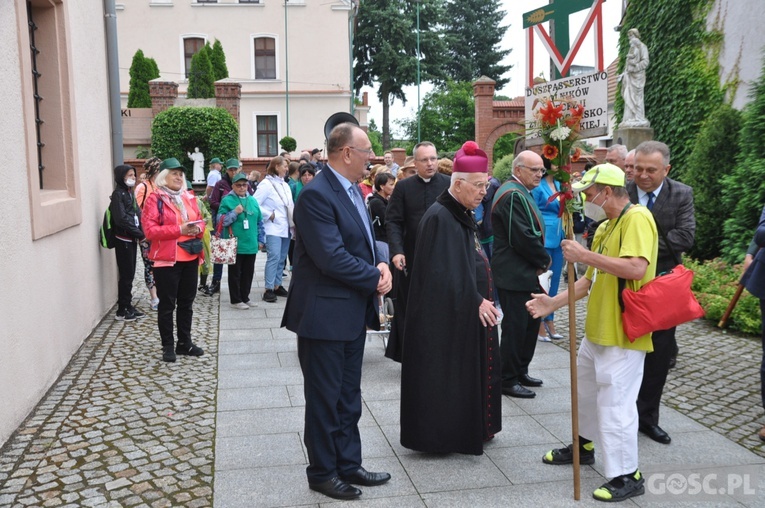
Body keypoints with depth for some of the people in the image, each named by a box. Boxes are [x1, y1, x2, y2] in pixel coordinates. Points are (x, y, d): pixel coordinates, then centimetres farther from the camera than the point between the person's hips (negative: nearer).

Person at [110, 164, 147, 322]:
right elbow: (121, 219, -20)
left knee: (129, 274, 12)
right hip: (123, 240, -8)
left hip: (132, 239, 8)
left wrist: (140, 233, -3)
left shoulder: (129, 193, 13)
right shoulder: (118, 194, -12)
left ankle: (128, 306, 20)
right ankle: (122, 310, 6)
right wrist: (140, 234, -16)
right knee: (126, 275, -2)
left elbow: (137, 214, 13)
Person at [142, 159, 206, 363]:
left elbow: (200, 220, 19)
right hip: (166, 260, -6)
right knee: (167, 304, 2)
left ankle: (184, 342, 25)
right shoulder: (155, 199, -7)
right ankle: (168, 346, 11)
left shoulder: (189, 197, 12)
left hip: (190, 258, 6)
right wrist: (179, 230, -21)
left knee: (186, 302, 14)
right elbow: (150, 230, -15)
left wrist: (198, 229, -5)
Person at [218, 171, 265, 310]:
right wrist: (235, 212, -20)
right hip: (235, 245, -5)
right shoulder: (227, 200, -4)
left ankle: (245, 297, 24)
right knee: (235, 273, 3)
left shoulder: (252, 201, 11)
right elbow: (221, 220, -9)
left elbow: (259, 222, 16)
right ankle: (236, 300, 11)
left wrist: (261, 240, 13)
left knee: (248, 272, 12)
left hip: (251, 245, 5)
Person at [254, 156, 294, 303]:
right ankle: (268, 289, -11)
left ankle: (277, 286, 20)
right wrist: (269, 215, -13)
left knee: (281, 258, 11)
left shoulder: (285, 185, 15)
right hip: (273, 228, -7)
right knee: (274, 257, -14)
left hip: (285, 228, 8)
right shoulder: (266, 184, -8)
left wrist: (294, 221, 5)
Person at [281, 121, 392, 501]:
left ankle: (348, 464, 32)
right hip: (325, 313, -9)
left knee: (349, 397, 18)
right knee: (324, 399, 7)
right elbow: (332, 258, -26)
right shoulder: (316, 195, -20)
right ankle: (322, 473, 23)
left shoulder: (351, 189, 10)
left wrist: (381, 263, -5)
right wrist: (376, 278, -14)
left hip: (353, 312, 9)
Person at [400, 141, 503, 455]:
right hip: (446, 316, -10)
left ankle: (472, 427, 30)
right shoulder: (440, 218, -19)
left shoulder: (462, 214, 10)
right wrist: (476, 301, -21)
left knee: (470, 370, 17)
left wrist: (482, 300, 10)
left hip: (469, 311, 10)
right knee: (445, 374, 1)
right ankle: (441, 436, 15)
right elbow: (443, 273, -25)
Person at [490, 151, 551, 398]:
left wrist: (541, 260, 5)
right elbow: (524, 238, -23)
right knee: (515, 326, -3)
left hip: (525, 273, 11)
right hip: (515, 275, -11)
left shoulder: (520, 193, 17)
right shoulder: (513, 195, -18)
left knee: (530, 323, 16)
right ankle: (507, 380, 8)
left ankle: (519, 371, 28)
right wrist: (544, 260, -8)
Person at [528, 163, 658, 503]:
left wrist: (584, 255, -28)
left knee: (614, 401, -5)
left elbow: (636, 269, -31)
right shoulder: (605, 227, 13)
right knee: (585, 388, 22)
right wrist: (553, 303, 9)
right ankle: (583, 446, 41)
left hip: (623, 333, -10)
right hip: (597, 329, 10)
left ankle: (627, 475, 9)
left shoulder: (637, 219, -16)